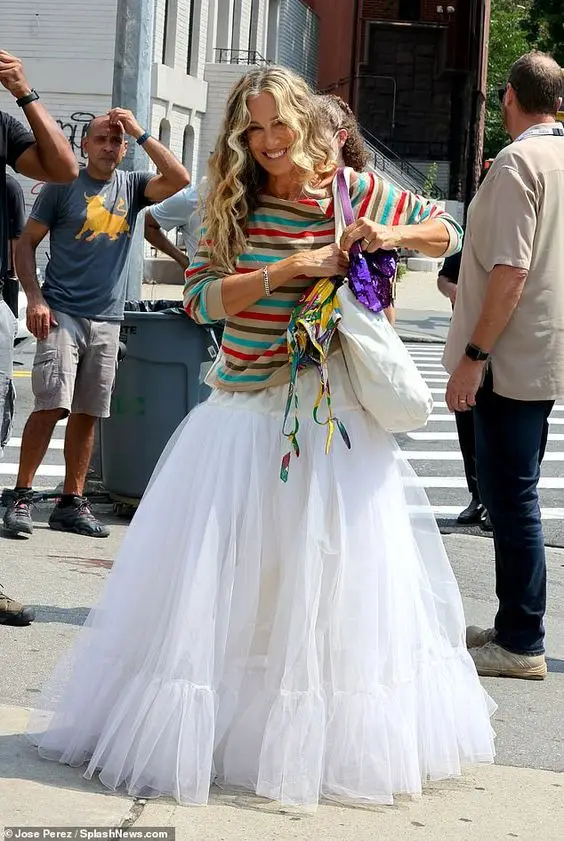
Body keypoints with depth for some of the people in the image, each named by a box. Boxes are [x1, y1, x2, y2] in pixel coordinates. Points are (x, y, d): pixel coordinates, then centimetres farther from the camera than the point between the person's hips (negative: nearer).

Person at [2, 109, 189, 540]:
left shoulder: (132, 186, 10)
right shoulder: (62, 186, 1)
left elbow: (179, 179, -7)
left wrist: (141, 133, -8)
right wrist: (35, 299, -10)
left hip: (108, 319, 4)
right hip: (62, 313, -4)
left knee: (87, 414, 7)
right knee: (51, 406, -14)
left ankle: (73, 503, 14)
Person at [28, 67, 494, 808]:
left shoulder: (356, 192, -1)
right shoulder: (233, 208, -1)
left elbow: (446, 231, 12)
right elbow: (199, 297, -11)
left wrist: (390, 236, -8)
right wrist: (289, 269, -19)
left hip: (329, 411, 0)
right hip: (245, 410, 0)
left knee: (331, 572, 5)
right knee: (215, 572, 2)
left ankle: (325, 737, 19)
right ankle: (191, 728, 12)